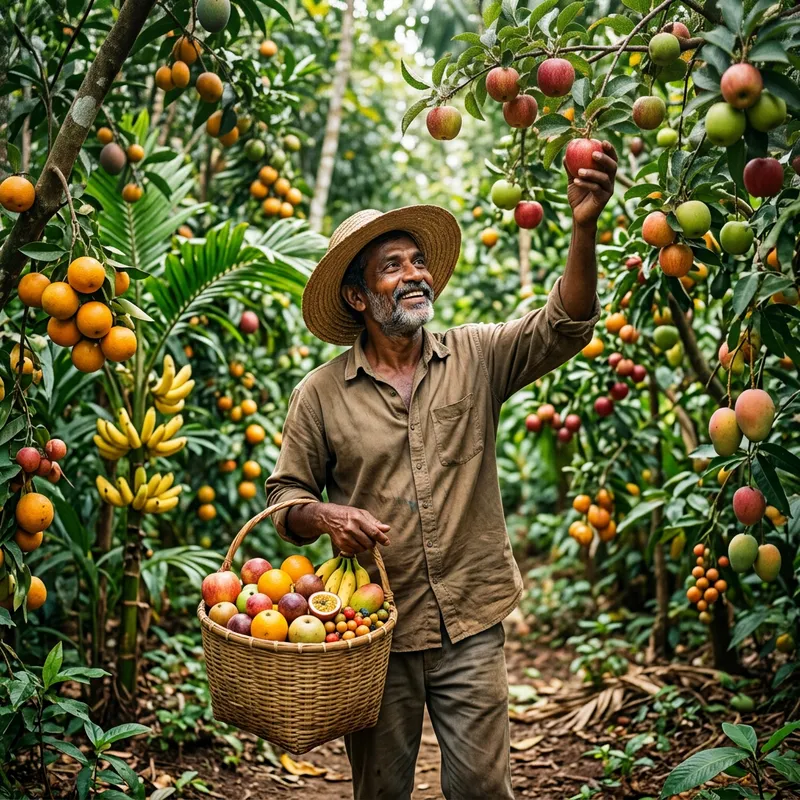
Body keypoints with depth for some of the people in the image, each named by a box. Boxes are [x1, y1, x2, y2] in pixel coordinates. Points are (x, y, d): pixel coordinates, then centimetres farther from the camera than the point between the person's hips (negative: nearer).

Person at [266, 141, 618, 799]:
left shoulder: (476, 359, 0)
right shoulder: (321, 394, -1)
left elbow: (565, 327, -13)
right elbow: (285, 496, 5)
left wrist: (584, 228, -27)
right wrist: (325, 515, -17)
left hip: (471, 626, 0)